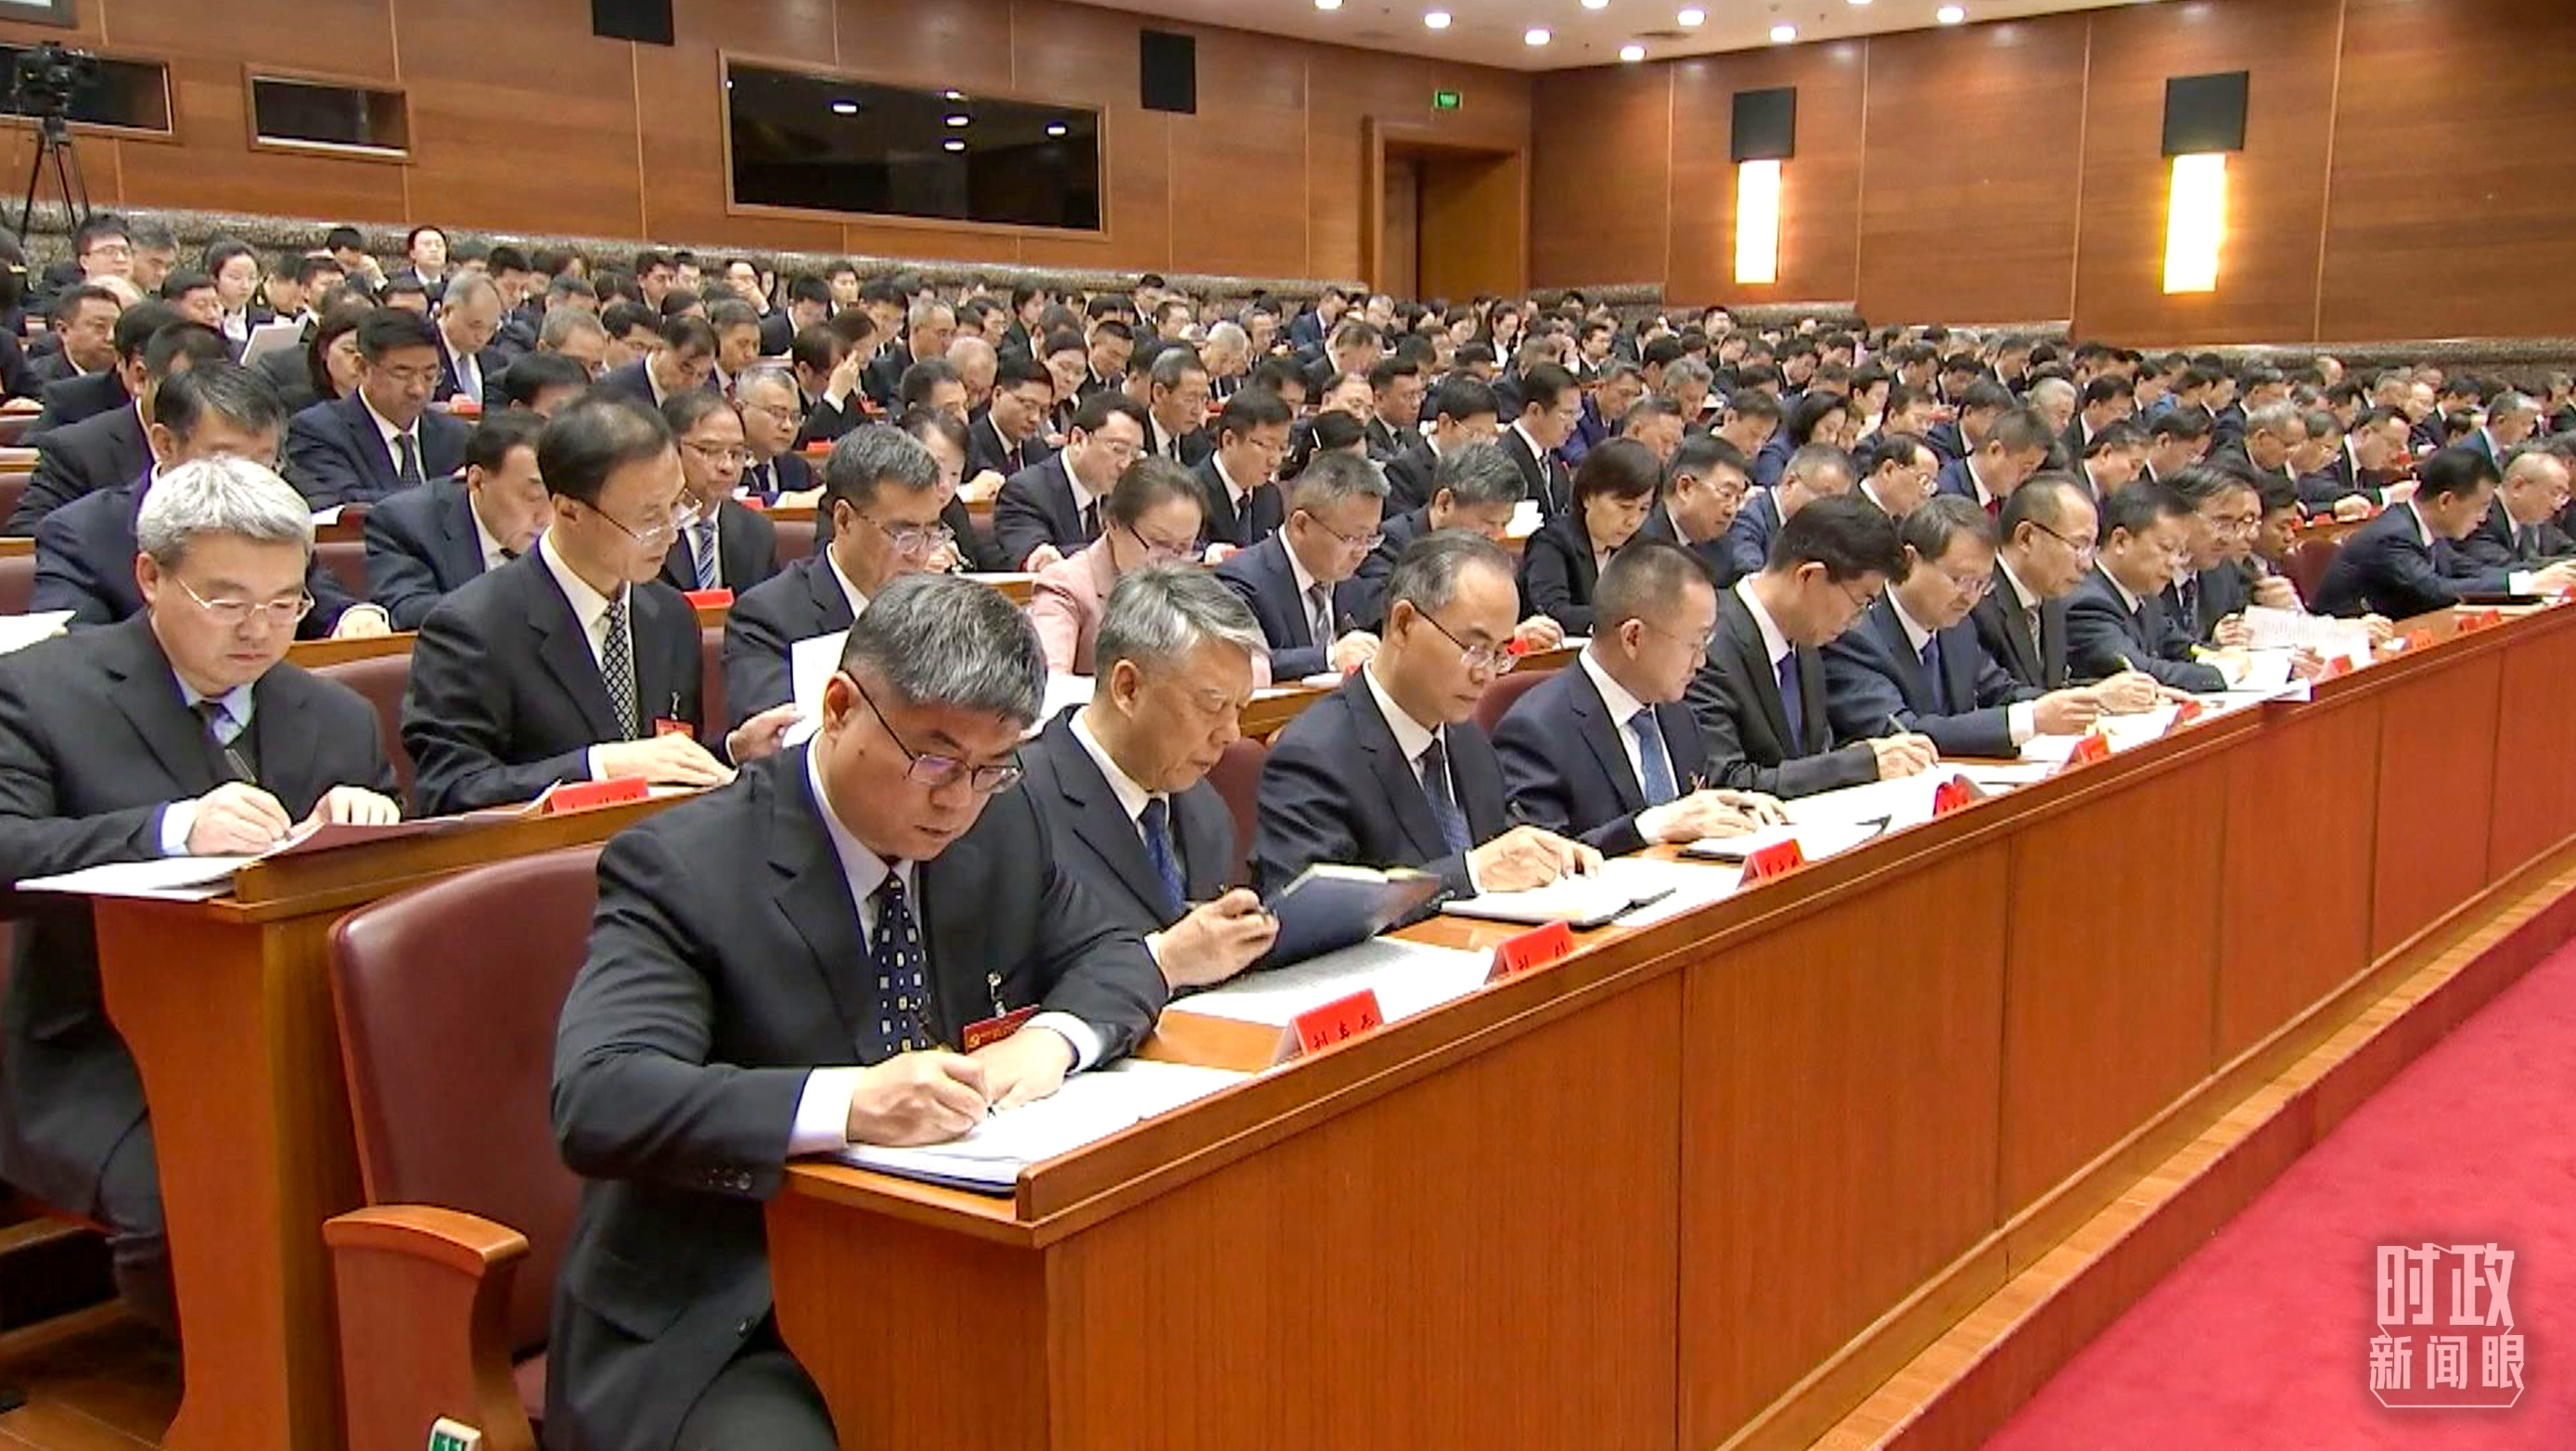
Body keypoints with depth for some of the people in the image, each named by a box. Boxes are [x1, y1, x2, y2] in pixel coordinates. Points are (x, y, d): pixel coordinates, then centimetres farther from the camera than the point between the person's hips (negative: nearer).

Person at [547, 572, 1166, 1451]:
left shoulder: (1001, 824, 3)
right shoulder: (680, 869, -16)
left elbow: (1112, 954, 14)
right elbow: (596, 1103, -26)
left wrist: (1051, 1039, -10)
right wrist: (845, 1104, -39)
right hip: (718, 1335, -5)